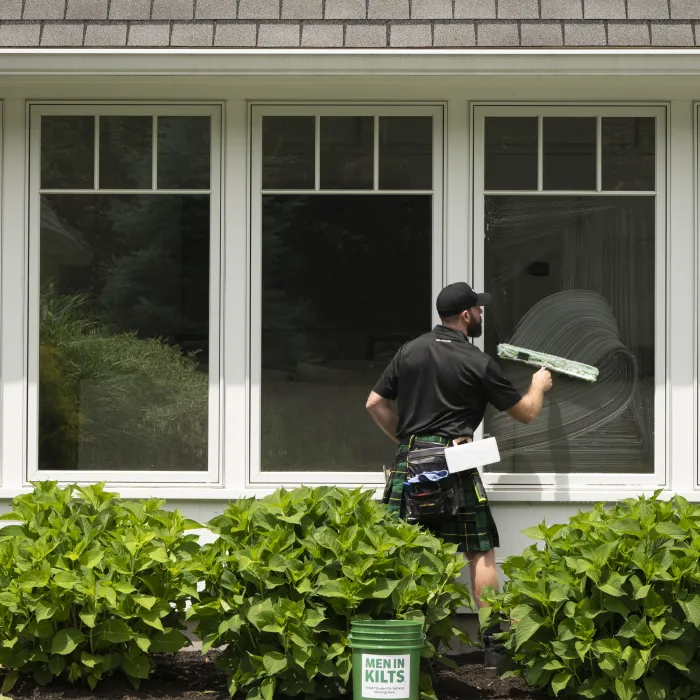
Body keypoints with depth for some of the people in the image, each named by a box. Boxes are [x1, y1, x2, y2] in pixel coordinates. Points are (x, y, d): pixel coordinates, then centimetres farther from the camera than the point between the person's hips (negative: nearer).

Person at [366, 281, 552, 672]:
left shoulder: (410, 352, 10)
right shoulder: (479, 364, -2)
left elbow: (376, 404, 14)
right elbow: (527, 413, 6)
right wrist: (539, 386, 27)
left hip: (409, 462, 4)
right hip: (453, 465, -4)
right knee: (482, 554, 2)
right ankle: (494, 645, 1)